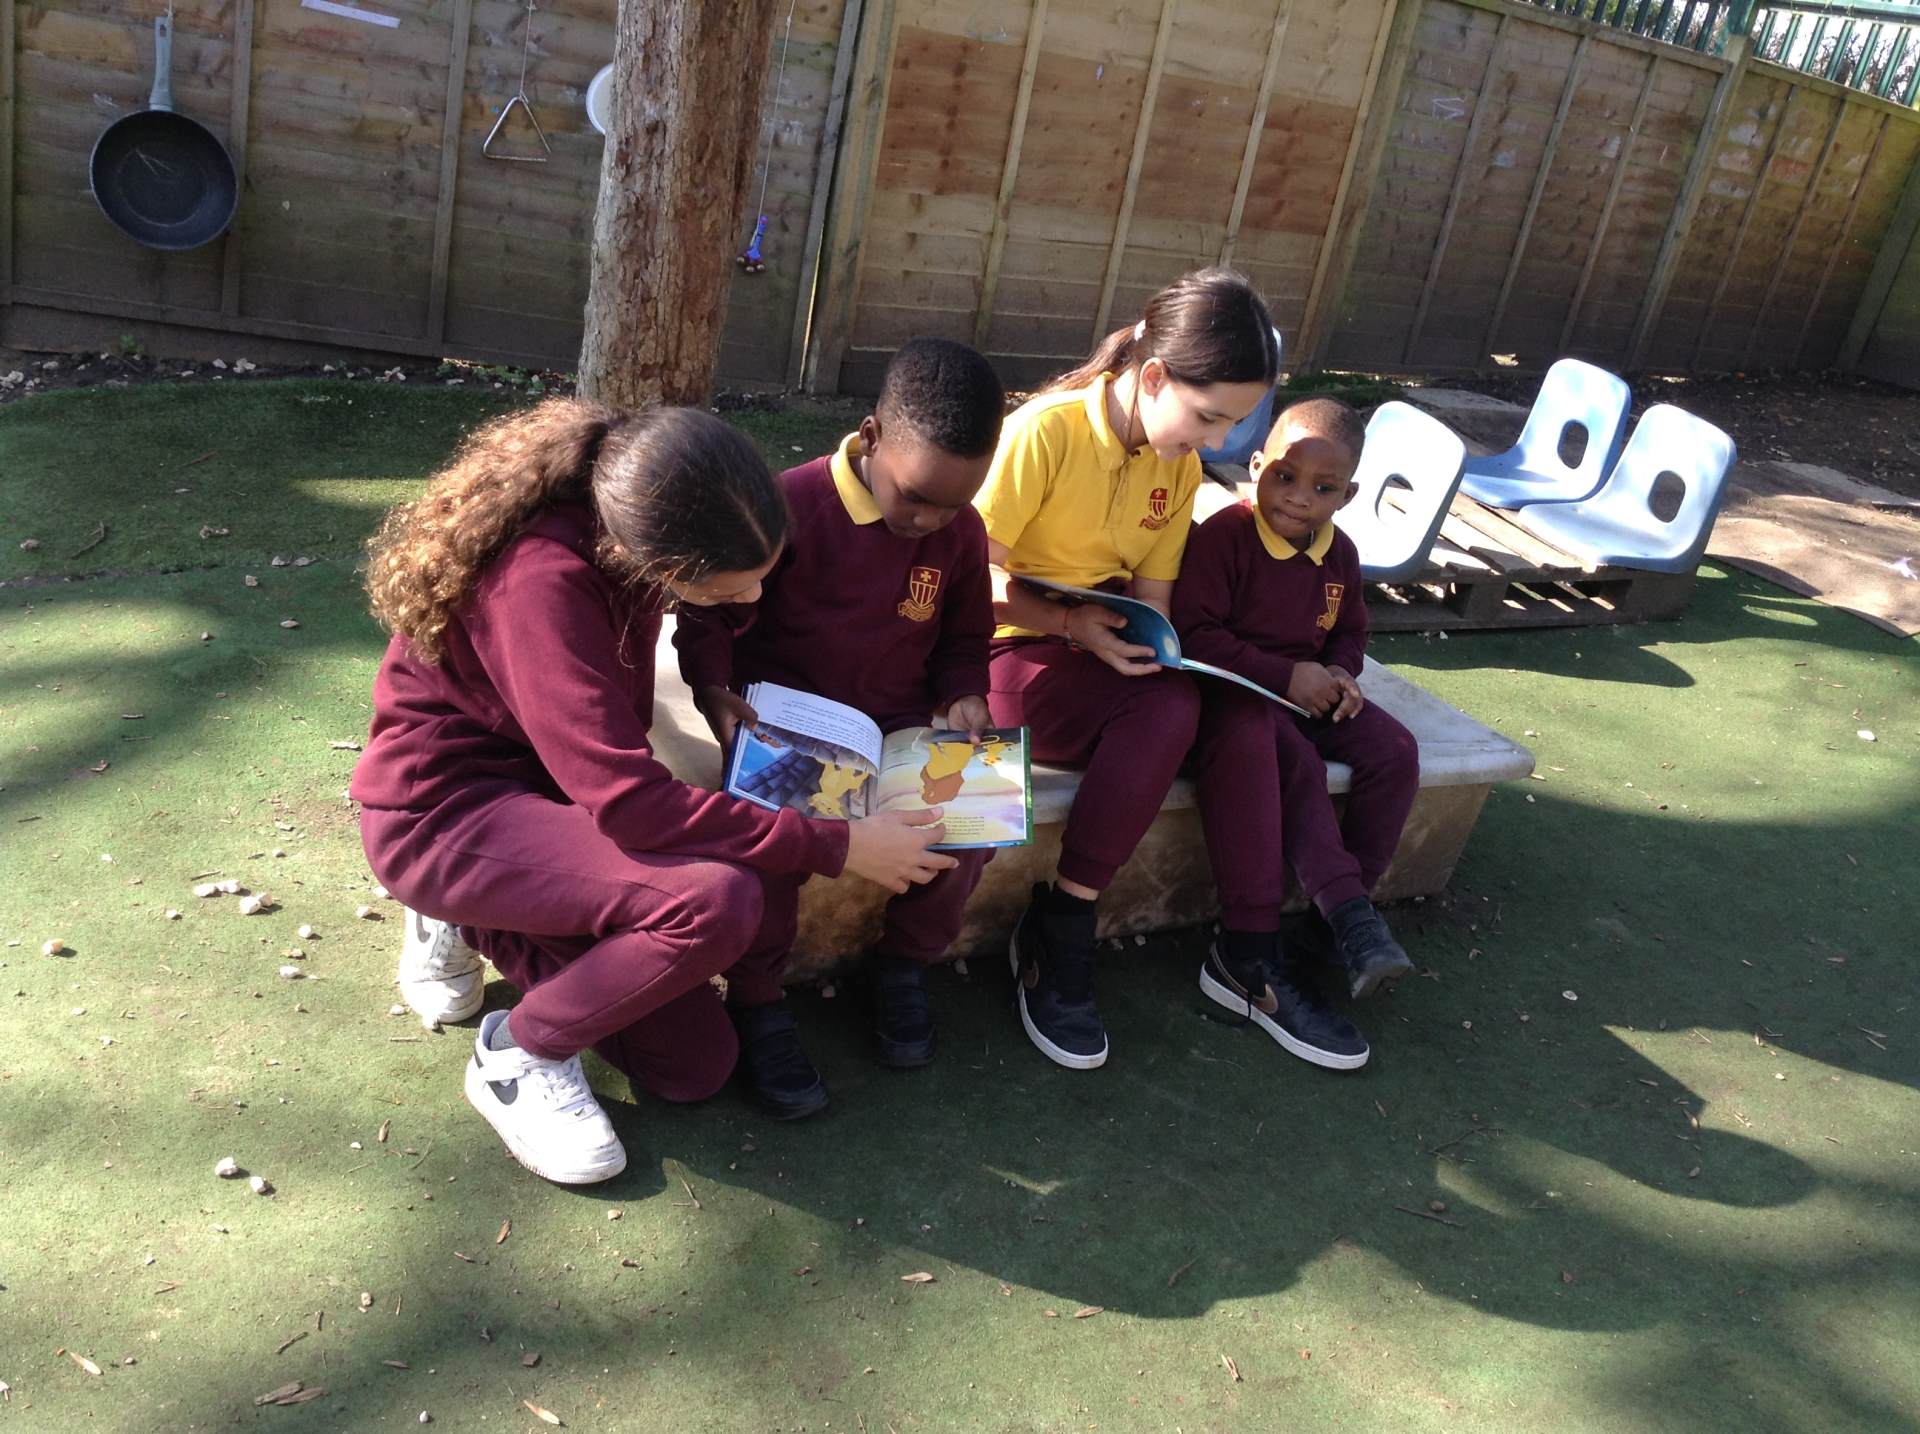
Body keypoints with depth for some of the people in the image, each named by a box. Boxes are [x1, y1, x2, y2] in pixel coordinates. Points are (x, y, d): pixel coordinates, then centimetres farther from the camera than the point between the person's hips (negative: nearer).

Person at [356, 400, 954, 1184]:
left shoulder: (629, 527, -11)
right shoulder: (541, 581, -33)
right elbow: (626, 801, -35)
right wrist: (836, 845, -29)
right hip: (441, 812, -6)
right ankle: (519, 1052, -9)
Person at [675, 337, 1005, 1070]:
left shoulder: (962, 531, -1)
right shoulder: (790, 506, -15)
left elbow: (964, 639, 14)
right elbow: (707, 610, -5)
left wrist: (963, 696, -6)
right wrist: (713, 690, -22)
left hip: (901, 722, 4)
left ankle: (905, 960, 10)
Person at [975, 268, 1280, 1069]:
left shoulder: (1180, 464, 6)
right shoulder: (1046, 432, -15)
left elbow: (1153, 592, 11)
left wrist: (1148, 644, -10)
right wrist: (1069, 624, -25)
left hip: (1109, 651, 6)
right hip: (1016, 648, -6)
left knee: (1173, 708, -29)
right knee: (1166, 711, -31)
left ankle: (1059, 930, -19)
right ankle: (1057, 937, -17)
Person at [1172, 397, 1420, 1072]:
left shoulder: (1338, 553, 7)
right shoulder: (1224, 535, -15)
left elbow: (1350, 631, 23)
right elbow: (1194, 633, -22)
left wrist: (1340, 674, -1)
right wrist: (1284, 675, -22)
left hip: (1305, 693, 7)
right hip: (1232, 694, -7)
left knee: (1395, 752, -12)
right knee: (1295, 762, -34)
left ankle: (1344, 905, -6)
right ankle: (1349, 912, -27)